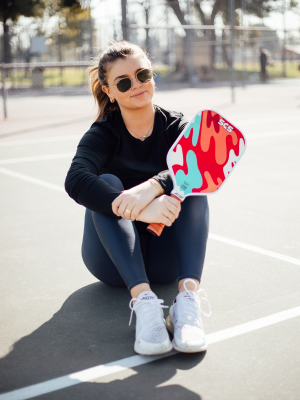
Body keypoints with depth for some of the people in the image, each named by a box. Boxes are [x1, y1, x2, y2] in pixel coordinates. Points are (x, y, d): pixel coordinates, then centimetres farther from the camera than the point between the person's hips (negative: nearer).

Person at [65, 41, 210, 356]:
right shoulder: (104, 134, -6)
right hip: (115, 258, -1)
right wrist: (138, 211, -44)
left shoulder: (175, 126, 1)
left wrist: (152, 187, -43)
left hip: (165, 257, 1)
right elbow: (76, 181, -29)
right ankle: (144, 301, -41)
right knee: (109, 184, -26)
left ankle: (188, 297, -38)